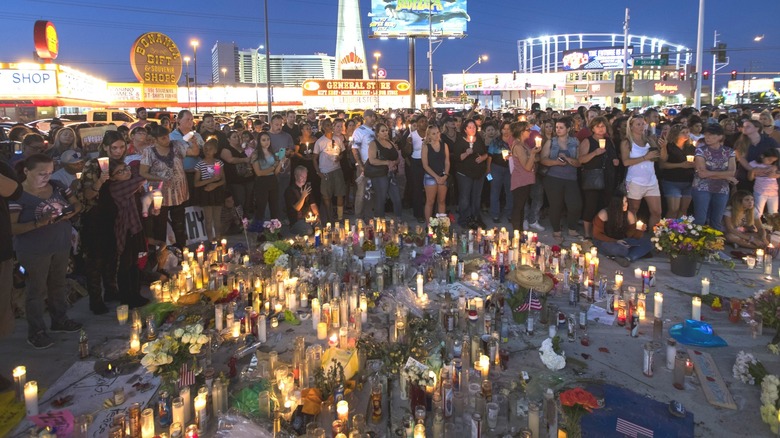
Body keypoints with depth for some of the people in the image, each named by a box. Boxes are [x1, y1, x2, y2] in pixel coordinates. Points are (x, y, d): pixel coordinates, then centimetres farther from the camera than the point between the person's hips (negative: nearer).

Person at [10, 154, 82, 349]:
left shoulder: (57, 187, 0)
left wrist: (70, 213, -12)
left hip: (62, 246, 6)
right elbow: (11, 227, -20)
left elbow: (77, 204, 11)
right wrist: (39, 223, -30)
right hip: (34, 251, -6)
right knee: (37, 290, 4)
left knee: (59, 285, 18)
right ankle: (36, 331, 17)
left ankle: (59, 320, 36)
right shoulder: (18, 195, -16)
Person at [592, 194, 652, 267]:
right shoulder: (604, 214, -18)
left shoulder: (629, 214, -5)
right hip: (606, 242, -5)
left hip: (622, 242, 5)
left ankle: (628, 258, -28)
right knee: (620, 249, -39)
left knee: (647, 242, -16)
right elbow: (597, 234, -13)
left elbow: (631, 235, -4)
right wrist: (615, 241, -24)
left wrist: (639, 230, -27)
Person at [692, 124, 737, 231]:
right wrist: (725, 176, -10)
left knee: (717, 221, 11)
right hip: (702, 188, -3)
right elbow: (702, 173, -15)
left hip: (722, 190, 3)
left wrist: (710, 173, -16)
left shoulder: (729, 152, 4)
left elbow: (732, 172, -7)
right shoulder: (701, 150, -5)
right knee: (700, 220, -6)